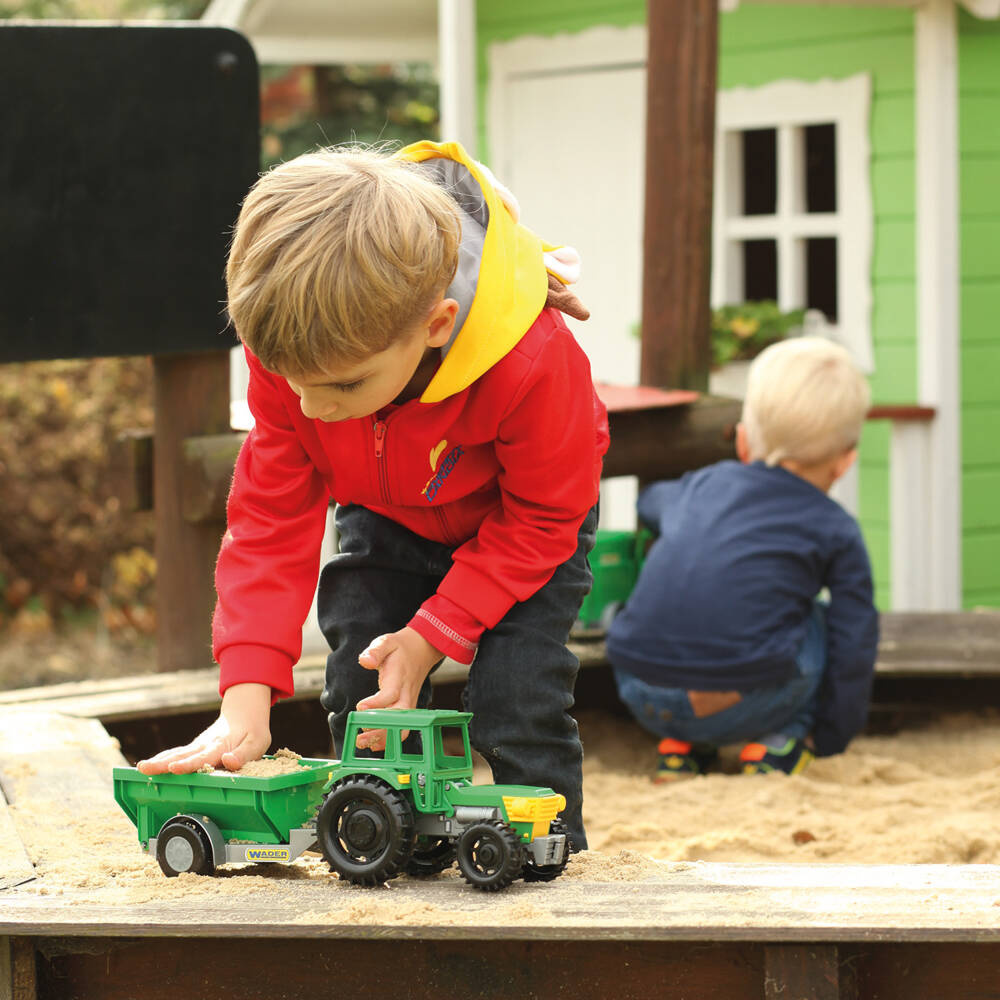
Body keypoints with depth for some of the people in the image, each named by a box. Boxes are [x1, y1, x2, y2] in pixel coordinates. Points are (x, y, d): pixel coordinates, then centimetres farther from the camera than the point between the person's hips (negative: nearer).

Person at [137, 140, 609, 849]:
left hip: (517, 514, -4)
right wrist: (247, 702, -31)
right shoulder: (292, 352, -33)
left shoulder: (534, 364, -45)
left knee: (516, 695, -16)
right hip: (386, 514, 4)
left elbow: (540, 519, -27)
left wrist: (430, 638, -32)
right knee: (359, 688, -6)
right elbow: (271, 518, -23)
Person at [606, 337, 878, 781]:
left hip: (642, 697, 4)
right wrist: (831, 738, 21)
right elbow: (853, 644, 8)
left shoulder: (704, 484, 22)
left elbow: (652, 503, 47)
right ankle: (776, 744, 12)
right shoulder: (836, 531, 9)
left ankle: (680, 745, 20)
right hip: (742, 707, -4)